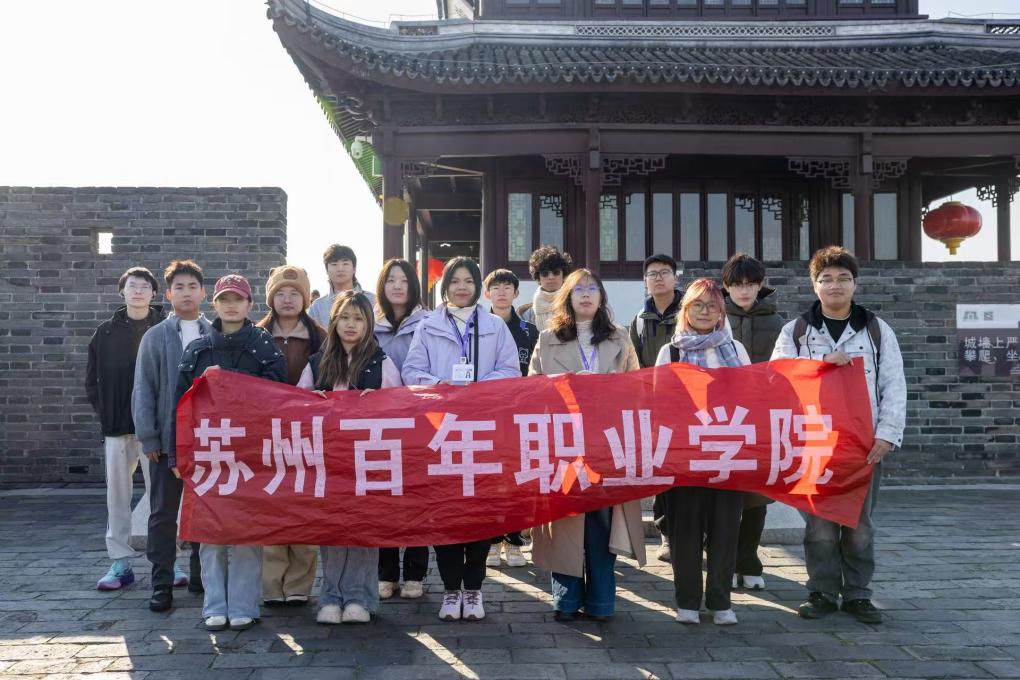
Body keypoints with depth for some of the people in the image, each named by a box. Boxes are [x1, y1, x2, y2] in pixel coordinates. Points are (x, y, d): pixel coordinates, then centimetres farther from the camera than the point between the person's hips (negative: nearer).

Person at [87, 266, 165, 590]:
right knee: (117, 493, 6)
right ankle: (121, 562, 15)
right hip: (117, 427, 3)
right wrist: (104, 413, 3)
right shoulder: (106, 332, 8)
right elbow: (92, 380, 13)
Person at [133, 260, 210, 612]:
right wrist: (149, 438, -6)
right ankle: (162, 583, 13)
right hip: (167, 439, -1)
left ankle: (202, 576, 23)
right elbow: (143, 390, 1)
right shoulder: (155, 337, 3)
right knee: (163, 514, 5)